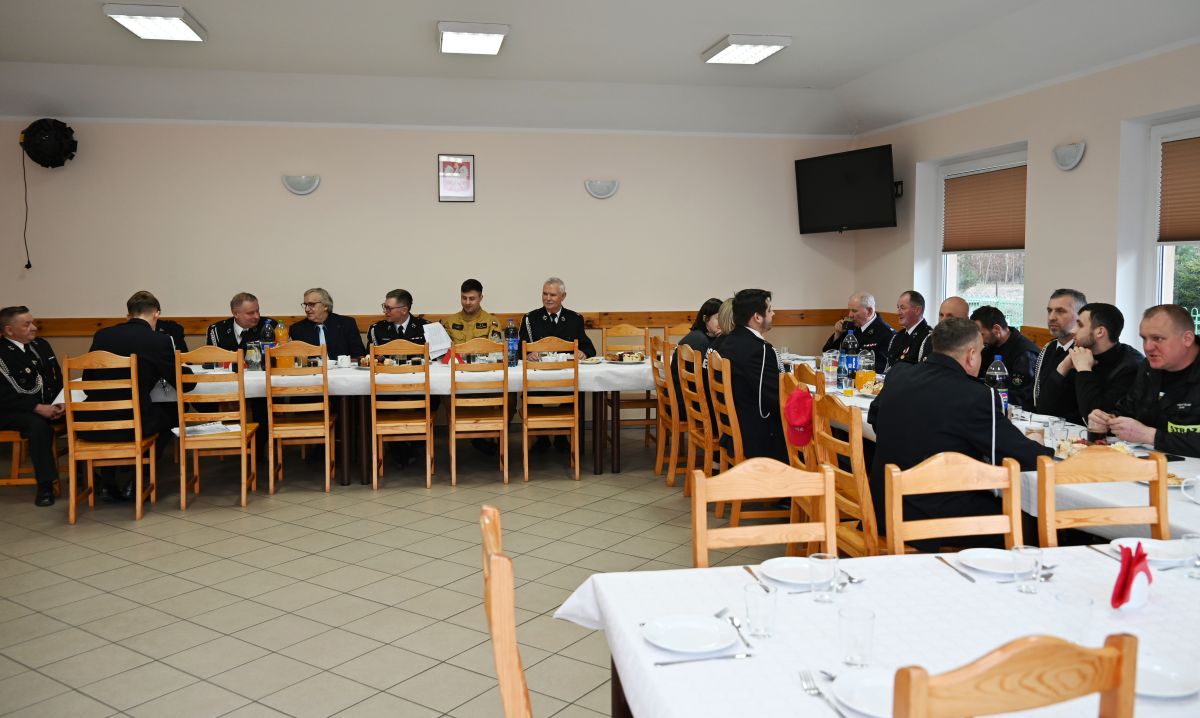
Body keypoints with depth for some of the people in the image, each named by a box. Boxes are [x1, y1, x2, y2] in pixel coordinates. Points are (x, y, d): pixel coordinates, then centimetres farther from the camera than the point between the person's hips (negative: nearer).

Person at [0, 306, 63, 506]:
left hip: (48, 406, 6)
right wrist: (38, 408, -23)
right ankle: (45, 485, -29)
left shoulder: (41, 344, 10)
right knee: (38, 425, -37)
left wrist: (60, 402, -5)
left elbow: (59, 379, 14)